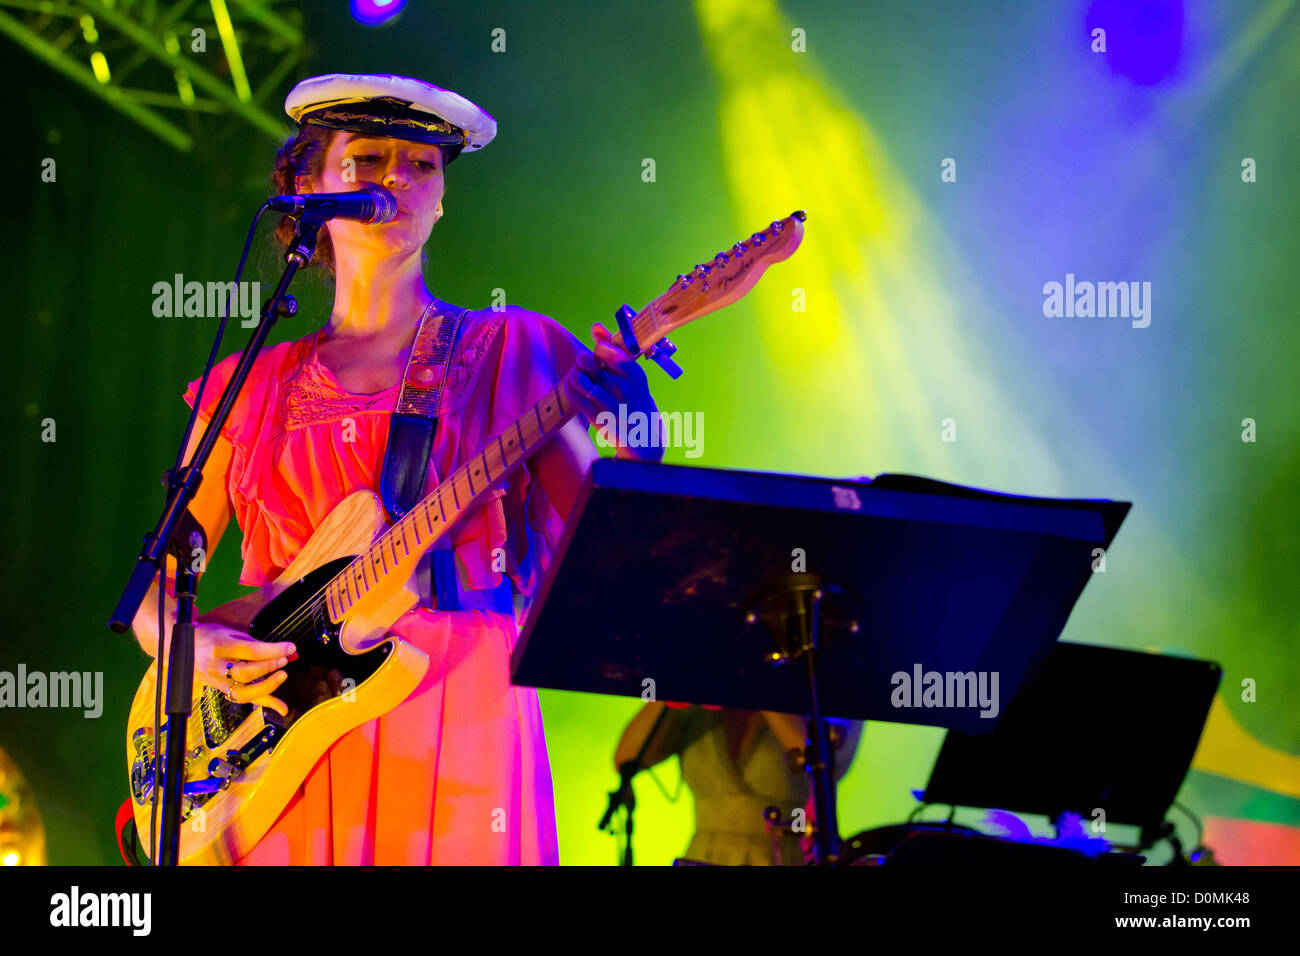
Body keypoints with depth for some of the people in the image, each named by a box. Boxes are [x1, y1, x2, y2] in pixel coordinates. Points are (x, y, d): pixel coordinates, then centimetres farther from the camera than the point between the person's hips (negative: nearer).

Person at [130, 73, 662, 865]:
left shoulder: (508, 352, 9)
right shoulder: (253, 386, 13)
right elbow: (154, 593, 15)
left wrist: (636, 442, -18)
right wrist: (192, 643, -7)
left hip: (455, 719, -1)